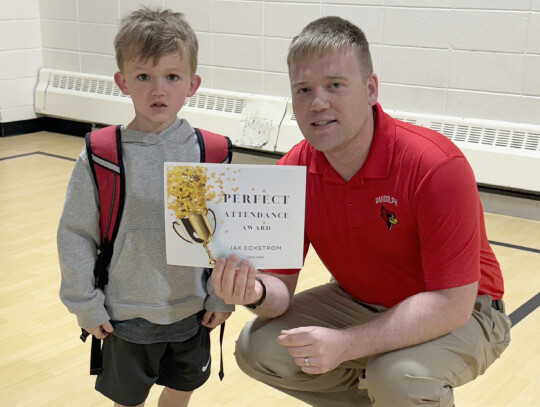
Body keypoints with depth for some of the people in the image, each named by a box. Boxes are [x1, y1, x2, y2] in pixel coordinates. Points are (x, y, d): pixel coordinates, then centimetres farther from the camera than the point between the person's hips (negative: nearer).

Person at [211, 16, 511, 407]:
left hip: (458, 315, -5)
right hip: (358, 302, 5)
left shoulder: (437, 166, -29)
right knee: (257, 347, -9)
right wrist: (256, 292, -34)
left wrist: (346, 344, -35)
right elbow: (282, 285, -9)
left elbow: (452, 302, -28)